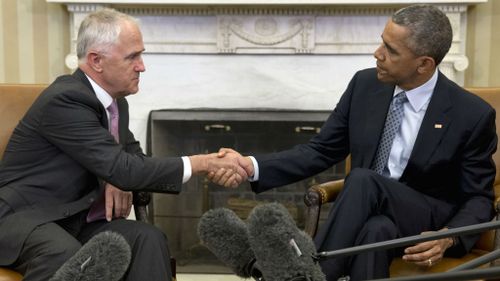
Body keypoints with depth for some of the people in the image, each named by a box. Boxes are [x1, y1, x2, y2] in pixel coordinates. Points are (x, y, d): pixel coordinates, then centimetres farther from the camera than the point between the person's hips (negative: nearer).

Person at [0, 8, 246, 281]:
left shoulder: (115, 100, 5)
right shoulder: (65, 99, -22)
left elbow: (132, 156, 18)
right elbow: (124, 169, -25)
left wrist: (120, 180, -7)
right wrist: (197, 164, -21)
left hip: (75, 218, 8)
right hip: (23, 216, -8)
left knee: (148, 238, -18)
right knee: (65, 255, -39)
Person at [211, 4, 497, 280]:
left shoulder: (473, 114, -13)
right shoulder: (365, 85, -3)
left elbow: (479, 197, -4)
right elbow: (321, 151, 1)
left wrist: (449, 237, -26)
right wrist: (253, 166, -15)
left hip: (430, 221, -2)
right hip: (369, 212, 2)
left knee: (363, 181, -35)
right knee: (374, 230, -38)